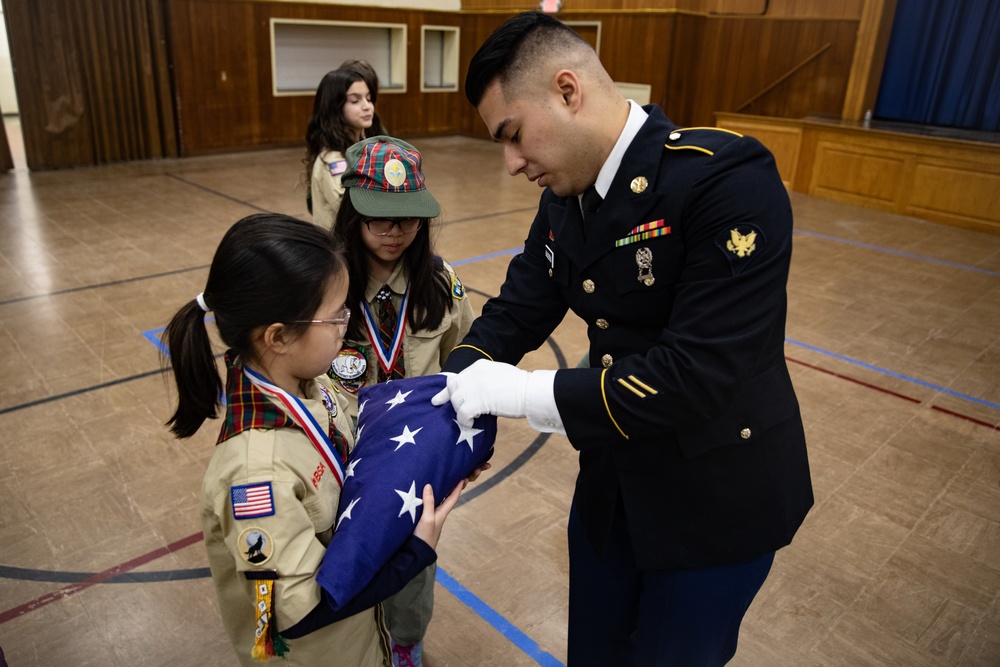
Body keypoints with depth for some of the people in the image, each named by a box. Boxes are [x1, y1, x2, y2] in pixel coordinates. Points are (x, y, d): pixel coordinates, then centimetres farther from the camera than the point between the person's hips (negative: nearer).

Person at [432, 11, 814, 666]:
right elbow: (520, 309, 1)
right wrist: (451, 388, -15)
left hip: (716, 501, -6)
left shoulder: (730, 179, -27)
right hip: (612, 482, 7)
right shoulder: (565, 198, -2)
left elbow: (700, 374, -31)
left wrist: (527, 393, -28)